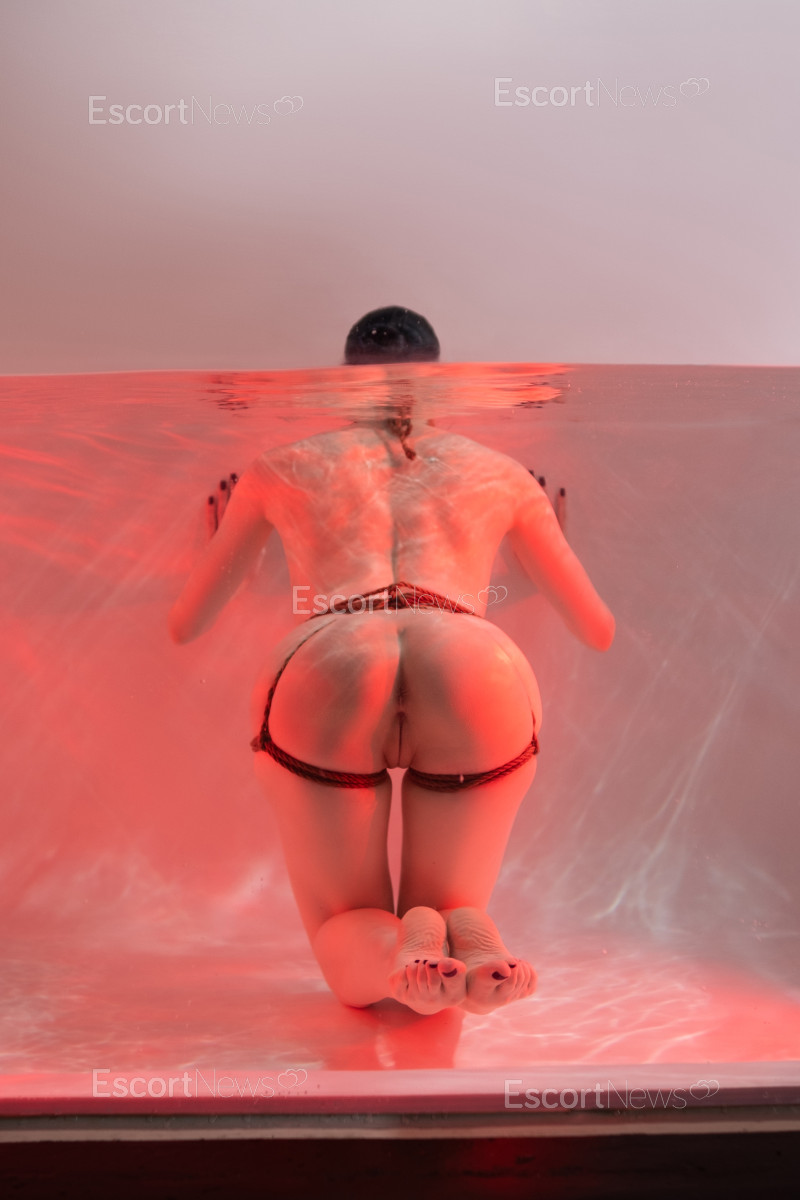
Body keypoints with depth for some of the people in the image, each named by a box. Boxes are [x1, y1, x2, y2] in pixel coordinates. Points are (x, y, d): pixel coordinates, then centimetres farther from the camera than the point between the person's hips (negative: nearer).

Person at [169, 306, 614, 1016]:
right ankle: (467, 931, -13)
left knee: (353, 971, 21)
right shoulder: (499, 470, 29)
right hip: (484, 670, 1)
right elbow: (601, 632, 37)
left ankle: (397, 946, -15)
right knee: (437, 964, 24)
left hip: (322, 673, 0)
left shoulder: (285, 464, 28)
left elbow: (184, 626, 37)